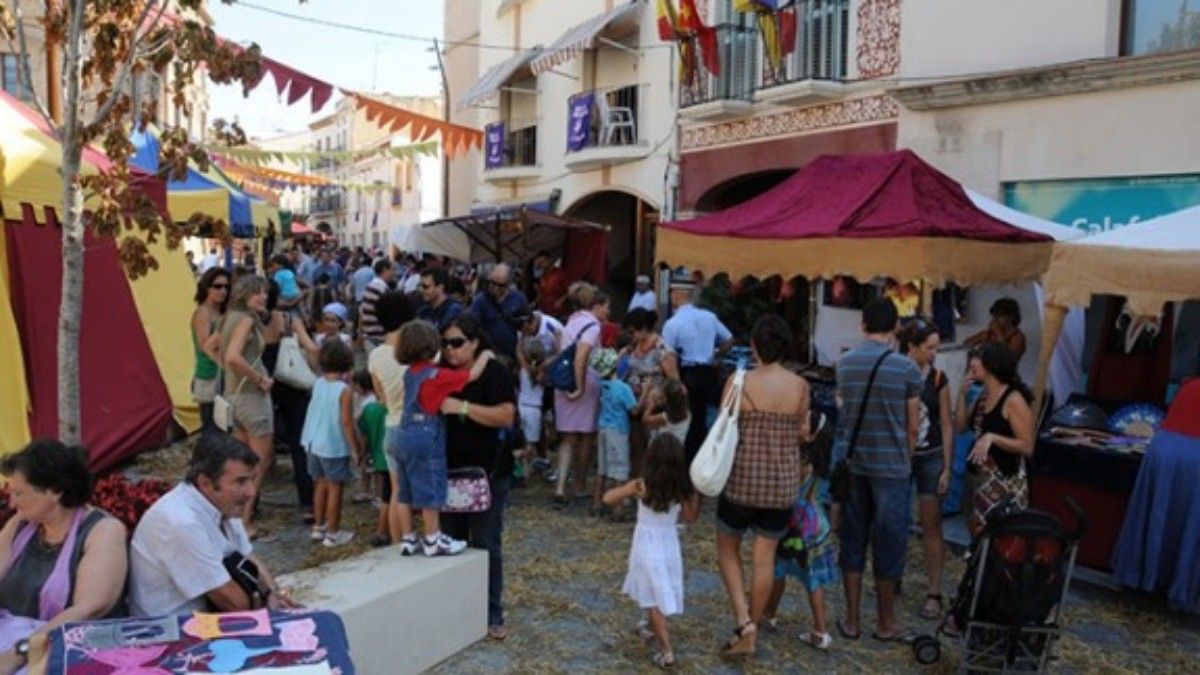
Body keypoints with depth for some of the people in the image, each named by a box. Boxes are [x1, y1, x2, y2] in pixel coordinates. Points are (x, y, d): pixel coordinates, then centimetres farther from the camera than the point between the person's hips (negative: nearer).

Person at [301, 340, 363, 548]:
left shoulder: (317, 384, 1)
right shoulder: (345, 390, -17)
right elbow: (346, 422, -18)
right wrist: (356, 449, -10)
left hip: (315, 443, 6)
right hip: (335, 447, -6)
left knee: (321, 485, 20)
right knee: (335, 488, 4)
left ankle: (318, 527, 31)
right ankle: (332, 533, 10)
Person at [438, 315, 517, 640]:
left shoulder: (494, 371, -10)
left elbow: (507, 416, -21)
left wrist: (463, 407, -27)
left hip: (487, 473, -5)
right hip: (449, 471, 5)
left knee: (486, 545, 1)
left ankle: (493, 615, 11)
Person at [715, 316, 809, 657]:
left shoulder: (739, 382, -12)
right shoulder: (800, 386, -4)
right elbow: (802, 433, 3)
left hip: (742, 479, -2)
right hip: (782, 482, 3)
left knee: (727, 549, 17)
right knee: (765, 557, 11)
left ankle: (743, 620, 4)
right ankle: (749, 634, 20)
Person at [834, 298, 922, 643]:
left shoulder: (844, 364, 1)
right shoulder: (906, 368, -10)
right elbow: (912, 427, -3)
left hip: (852, 464, 4)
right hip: (891, 466, -3)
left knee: (853, 541, 11)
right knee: (888, 545, 7)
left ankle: (851, 620, 18)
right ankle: (885, 623, 19)